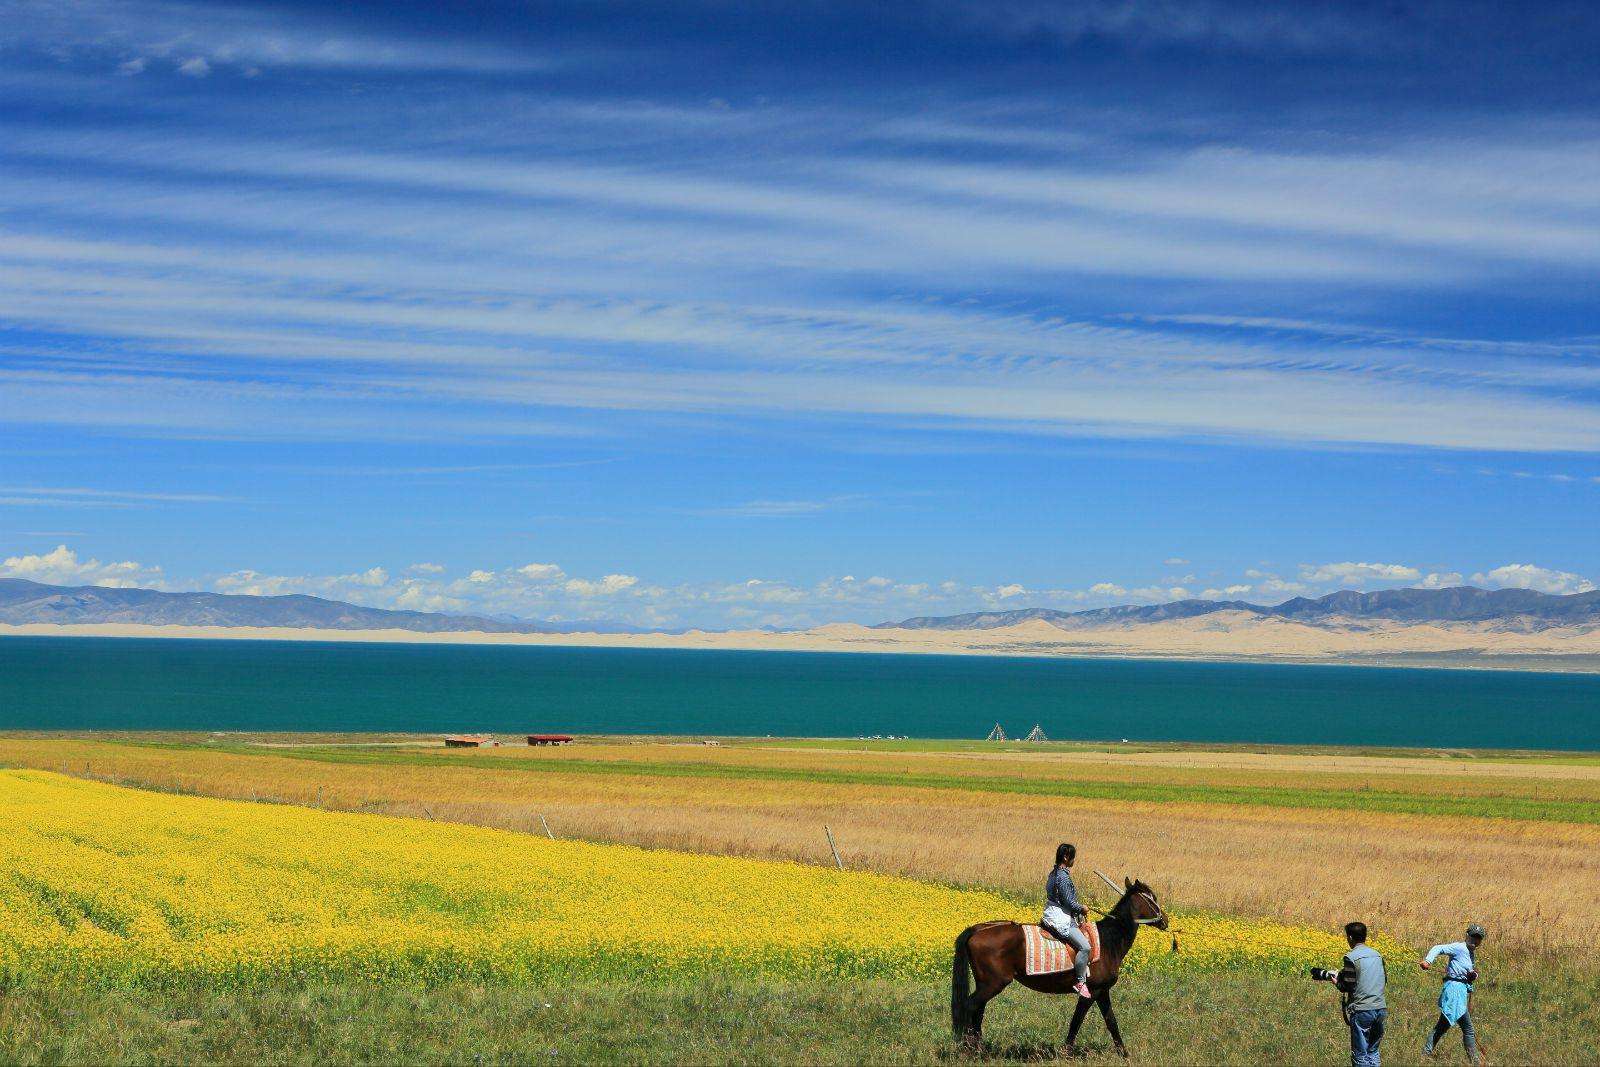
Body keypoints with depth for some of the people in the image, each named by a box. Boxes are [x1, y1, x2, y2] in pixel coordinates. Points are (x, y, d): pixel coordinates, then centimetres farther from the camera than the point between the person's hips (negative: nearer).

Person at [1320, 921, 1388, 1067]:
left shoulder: (1351, 957, -10)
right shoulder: (1377, 955, 11)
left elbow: (1347, 987, -12)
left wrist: (1337, 982, 9)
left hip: (1362, 1011, -6)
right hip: (1381, 1009, 6)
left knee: (1360, 1054, 0)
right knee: (1373, 1052, 17)